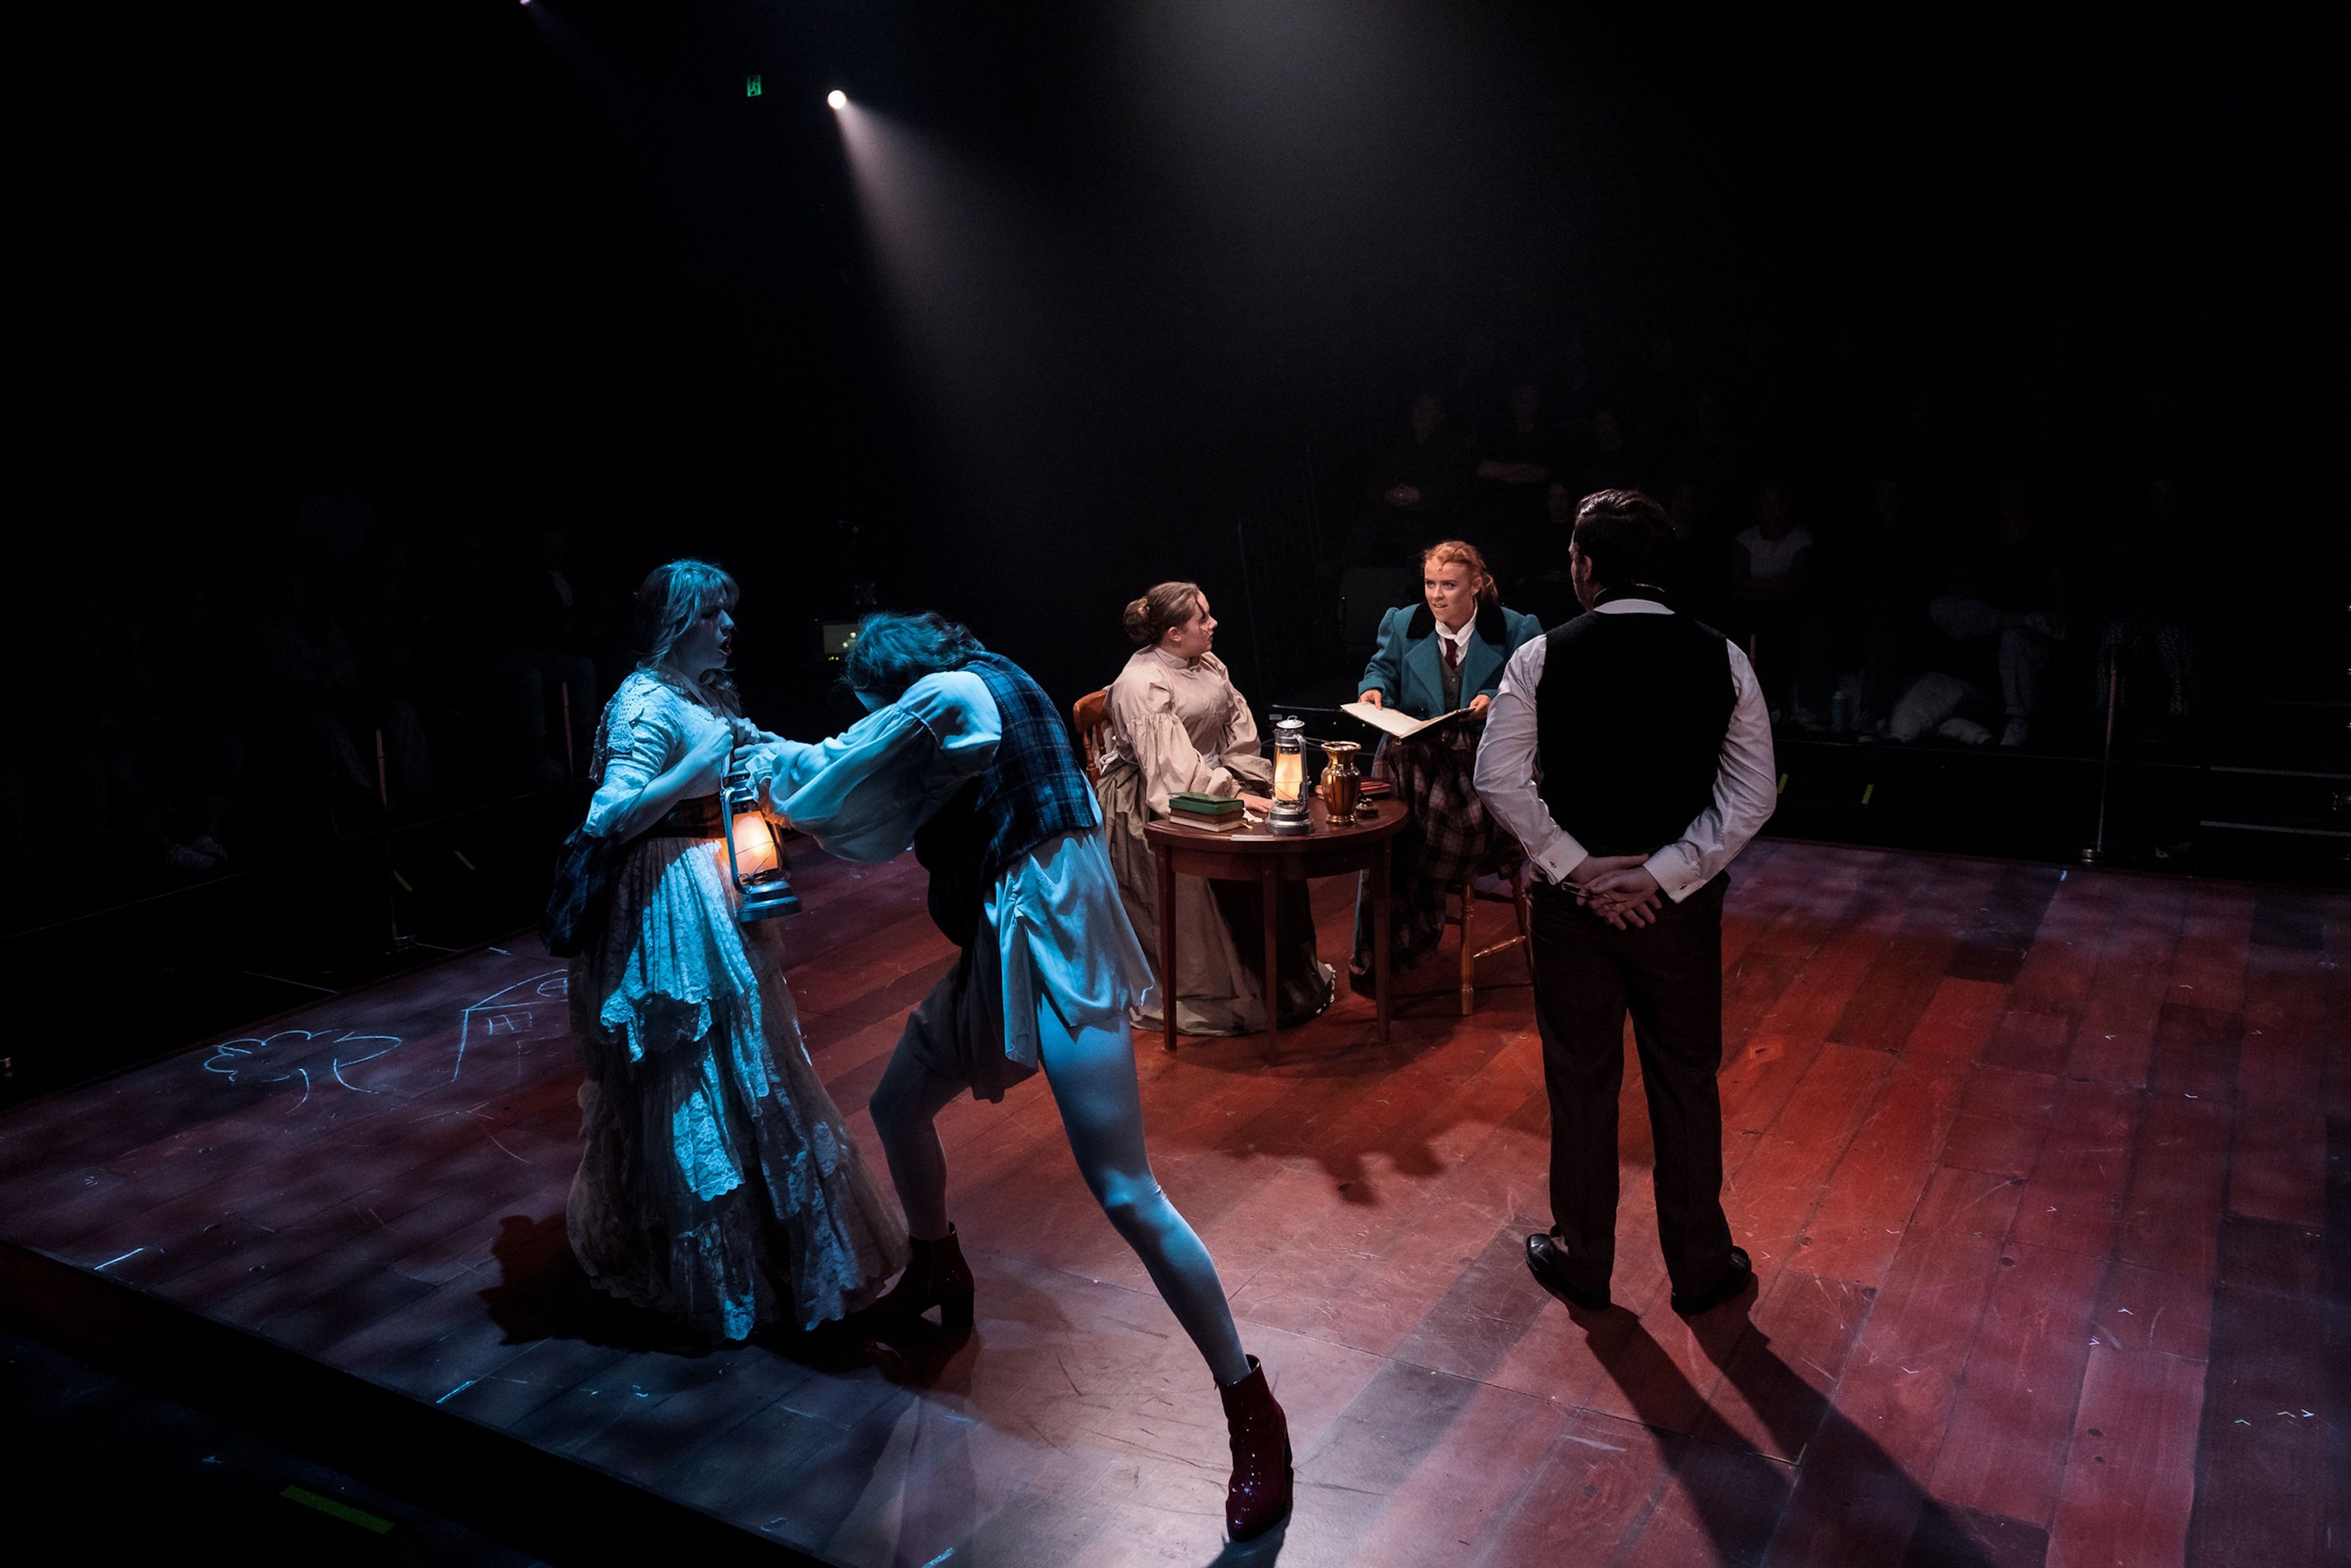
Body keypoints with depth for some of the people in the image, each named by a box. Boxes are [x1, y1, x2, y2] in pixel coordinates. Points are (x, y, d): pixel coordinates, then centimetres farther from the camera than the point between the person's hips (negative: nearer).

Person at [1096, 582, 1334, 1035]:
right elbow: (1172, 765, -22)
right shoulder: (1142, 683, -16)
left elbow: (1240, 734, 8)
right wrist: (1231, 797, -25)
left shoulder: (1210, 666, 11)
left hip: (1216, 784, 8)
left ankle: (1293, 975, -2)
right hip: (1157, 805, -8)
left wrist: (1250, 785, -8)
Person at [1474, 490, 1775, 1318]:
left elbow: (1499, 780, -14)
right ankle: (1700, 1264, 29)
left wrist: (1578, 868, -10)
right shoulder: (1721, 658, -4)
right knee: (1686, 1084, 15)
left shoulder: (1541, 658, -9)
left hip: (1574, 900, -1)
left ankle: (1582, 1259, 28)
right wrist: (1662, 875, -10)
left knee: (1581, 1083, 13)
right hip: (1680, 906, 1)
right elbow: (1752, 795, -8)